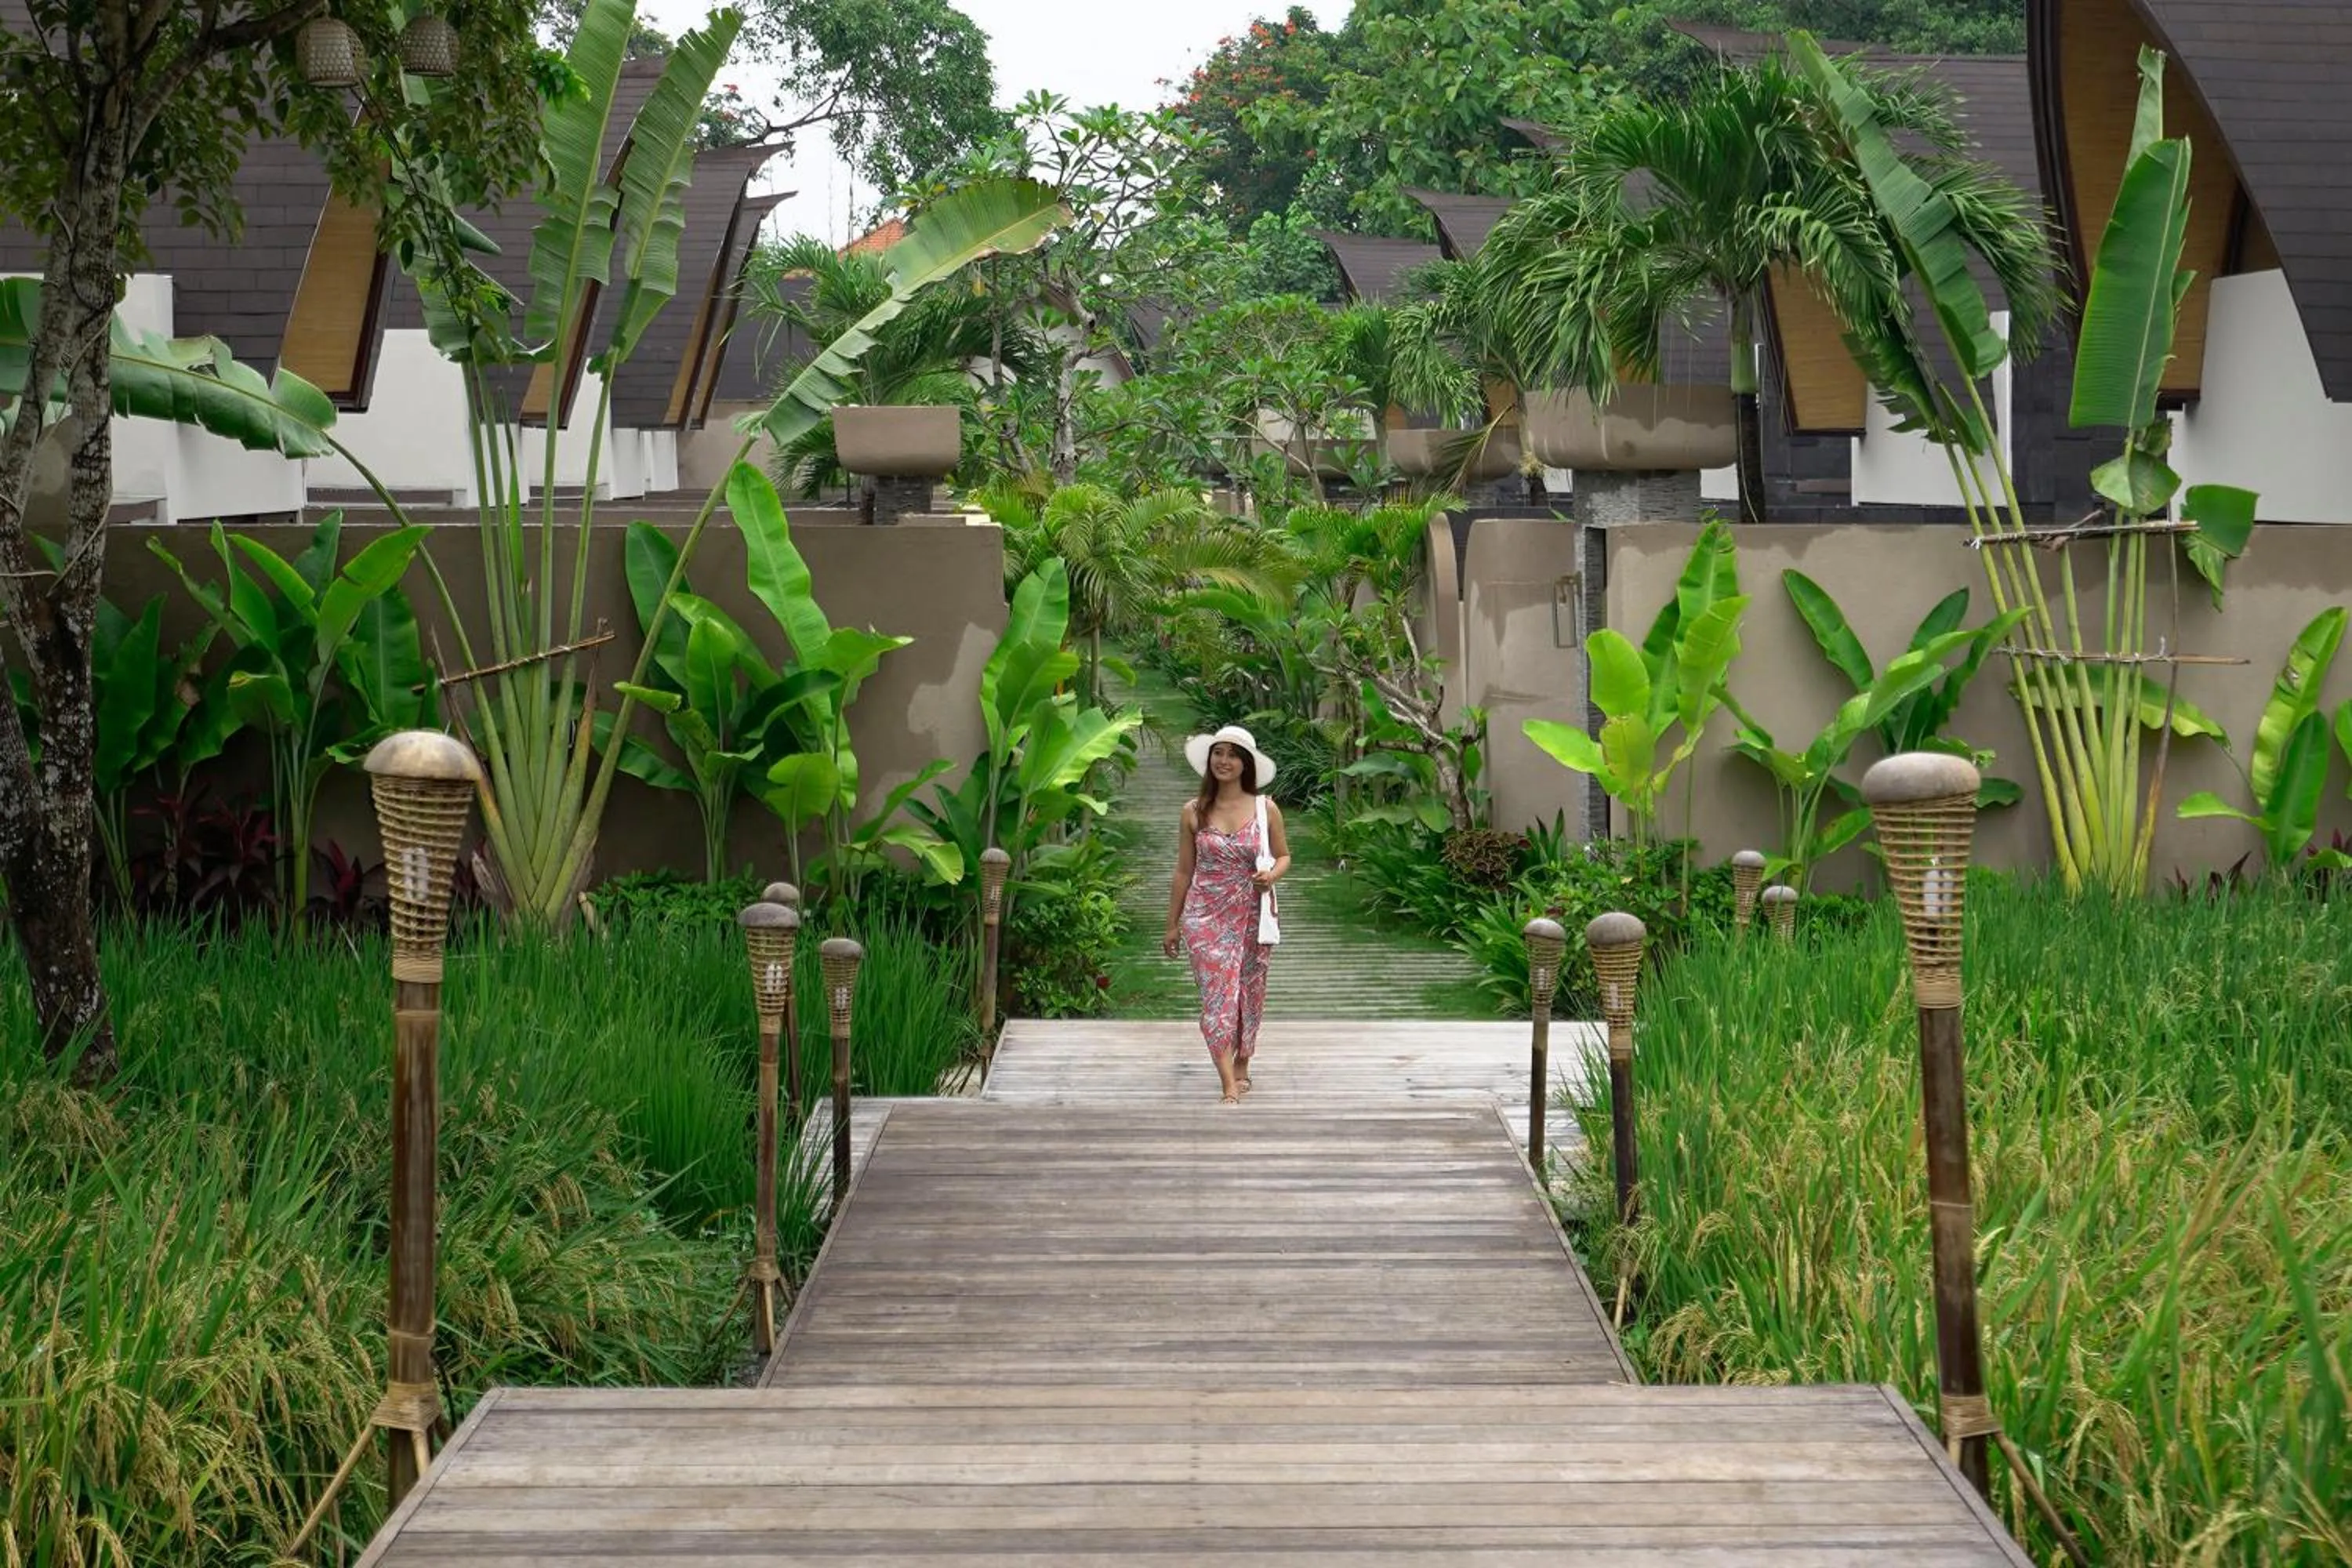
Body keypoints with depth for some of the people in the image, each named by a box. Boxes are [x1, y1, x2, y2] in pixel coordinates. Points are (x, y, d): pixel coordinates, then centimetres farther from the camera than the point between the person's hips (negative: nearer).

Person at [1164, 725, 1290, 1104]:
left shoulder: (1266, 809, -1)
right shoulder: (1194, 812, 0)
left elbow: (1284, 857, 11)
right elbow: (1184, 871, 6)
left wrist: (1272, 875, -13)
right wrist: (1172, 924, 8)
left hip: (1251, 915, 1)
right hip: (1206, 916, -1)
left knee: (1249, 993, 11)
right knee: (1218, 994, -9)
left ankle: (1241, 1065, 33)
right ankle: (1230, 1086, -12)